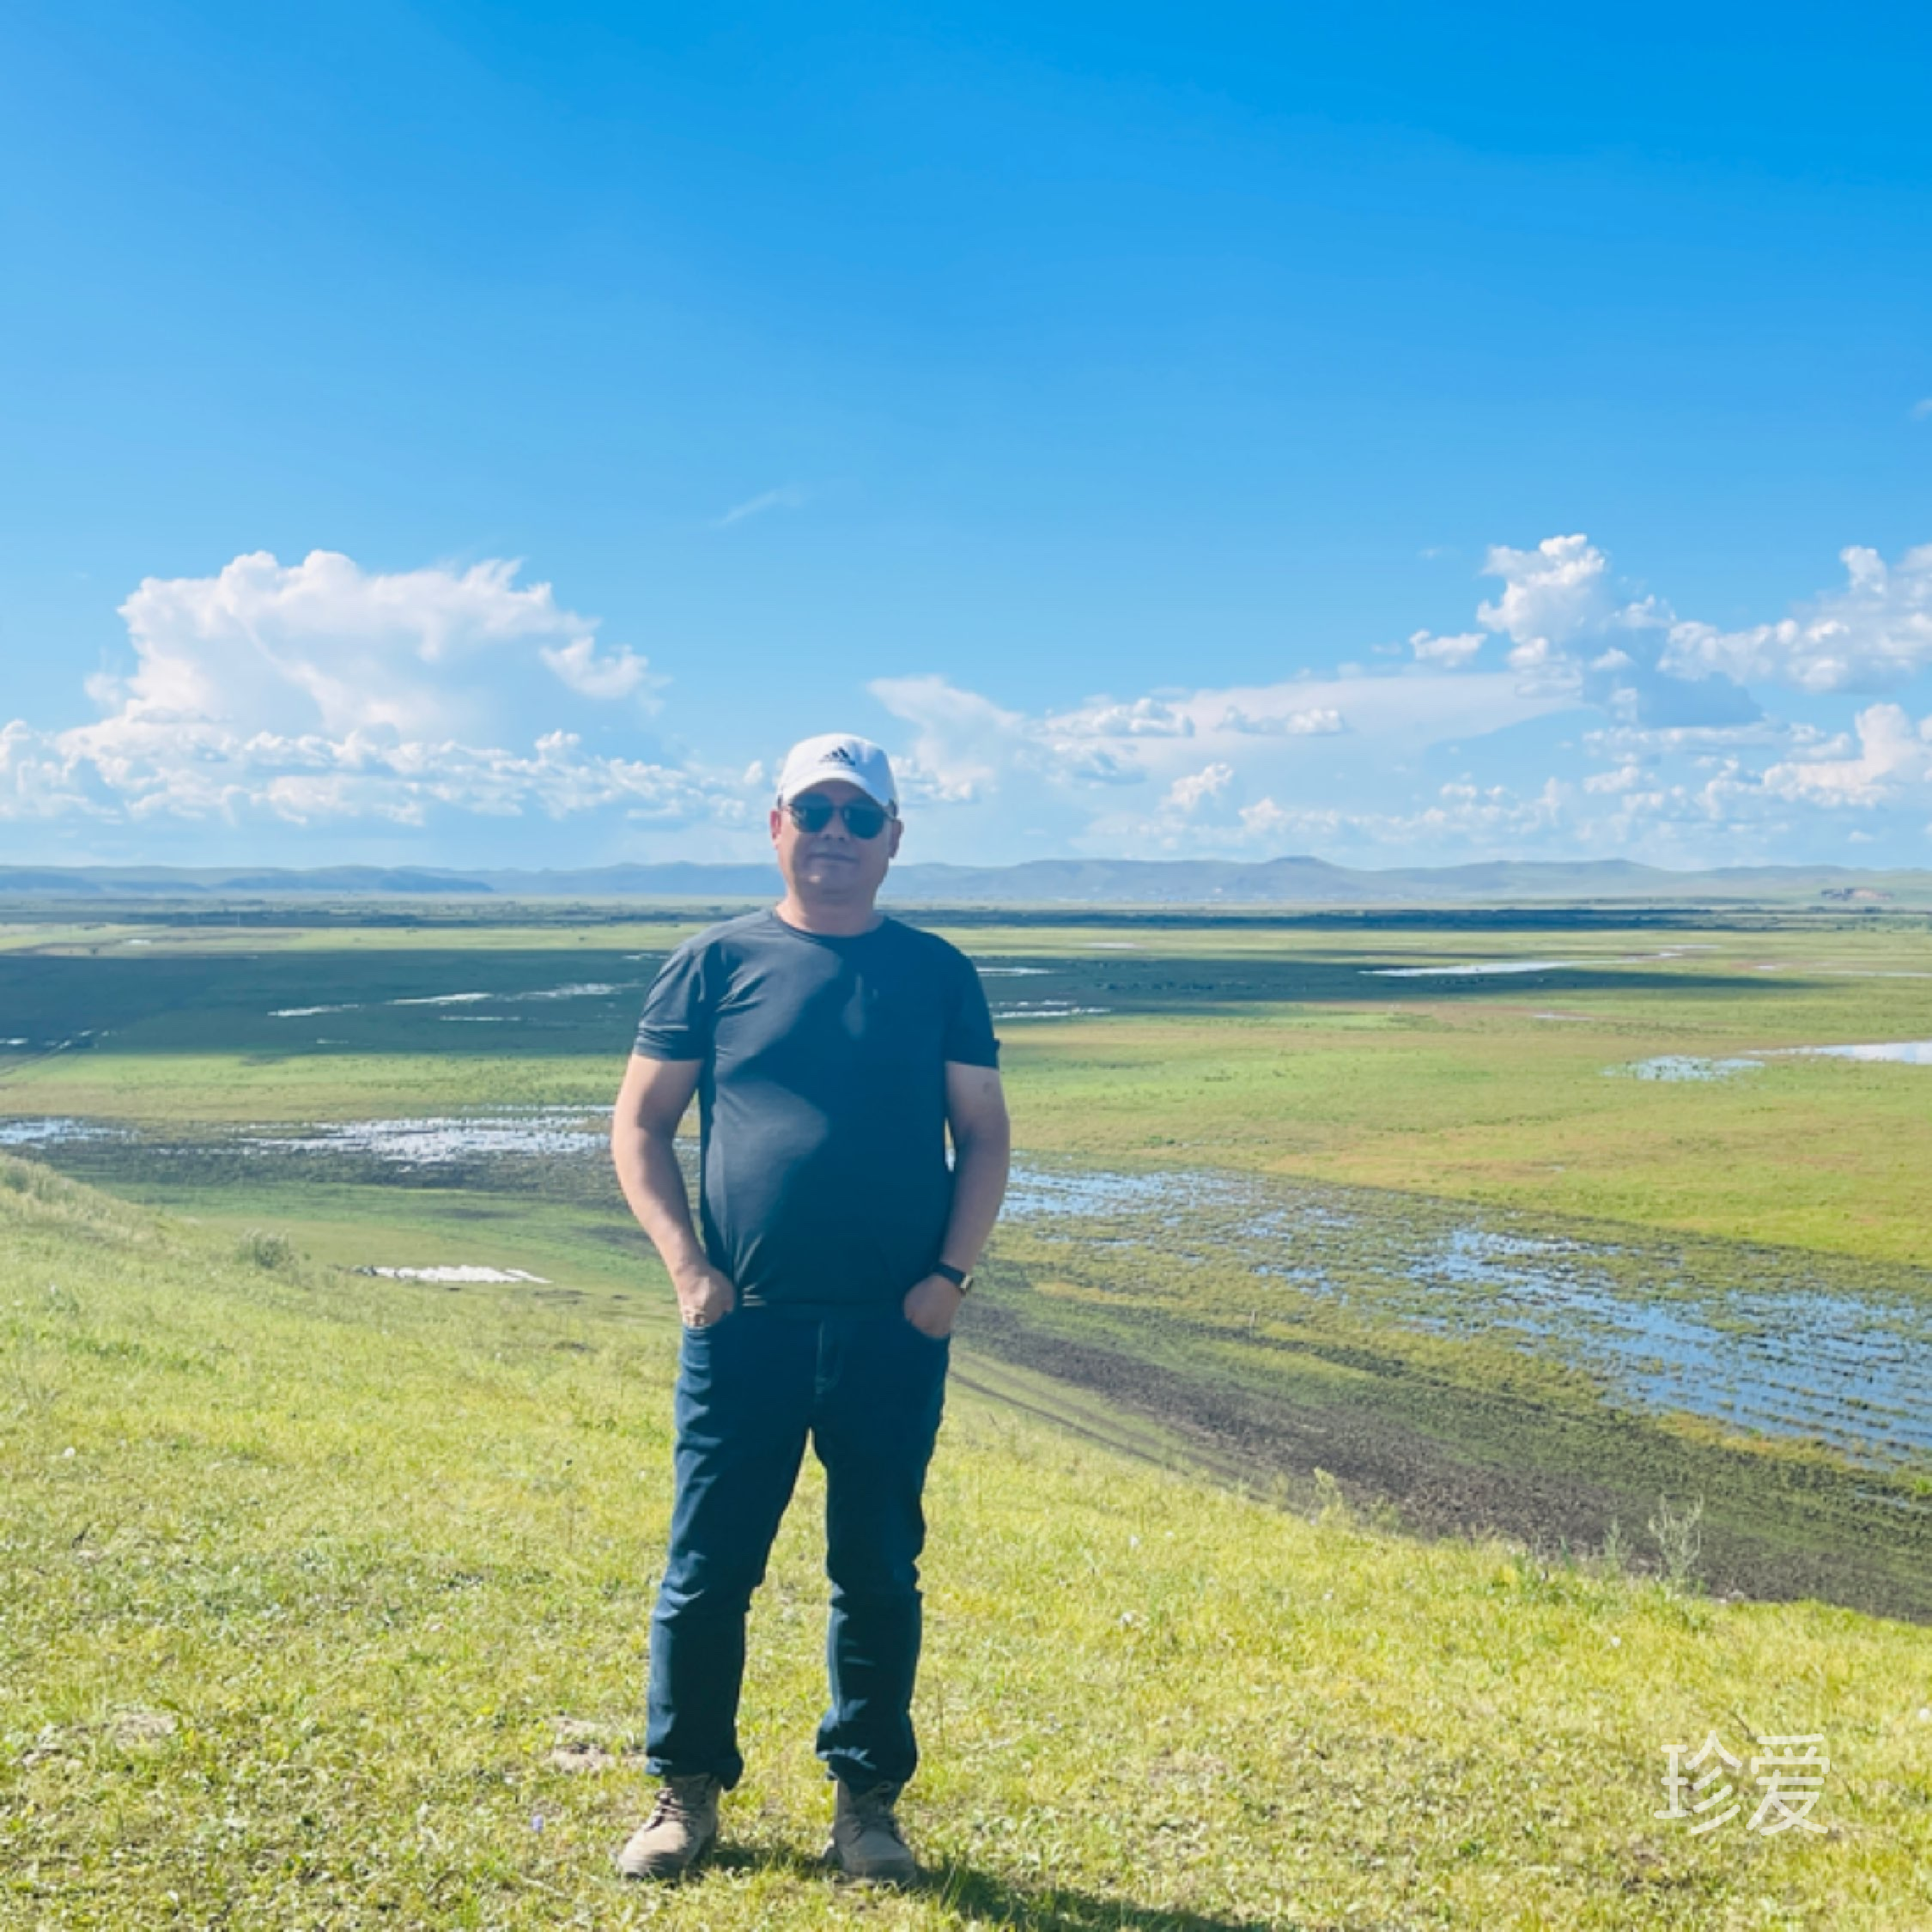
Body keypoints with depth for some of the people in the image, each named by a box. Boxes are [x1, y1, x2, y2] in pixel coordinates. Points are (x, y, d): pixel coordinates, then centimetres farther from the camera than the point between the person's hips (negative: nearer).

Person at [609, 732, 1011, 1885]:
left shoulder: (937, 975, 6)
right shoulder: (716, 964, 4)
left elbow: (985, 1138, 8)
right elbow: (639, 1125, 6)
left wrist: (952, 1272, -4)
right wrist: (686, 1262, -5)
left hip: (895, 1332, 1)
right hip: (743, 1325, 0)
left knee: (880, 1574, 10)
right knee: (707, 1568, 7)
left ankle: (869, 1801, 26)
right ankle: (689, 1791, 26)